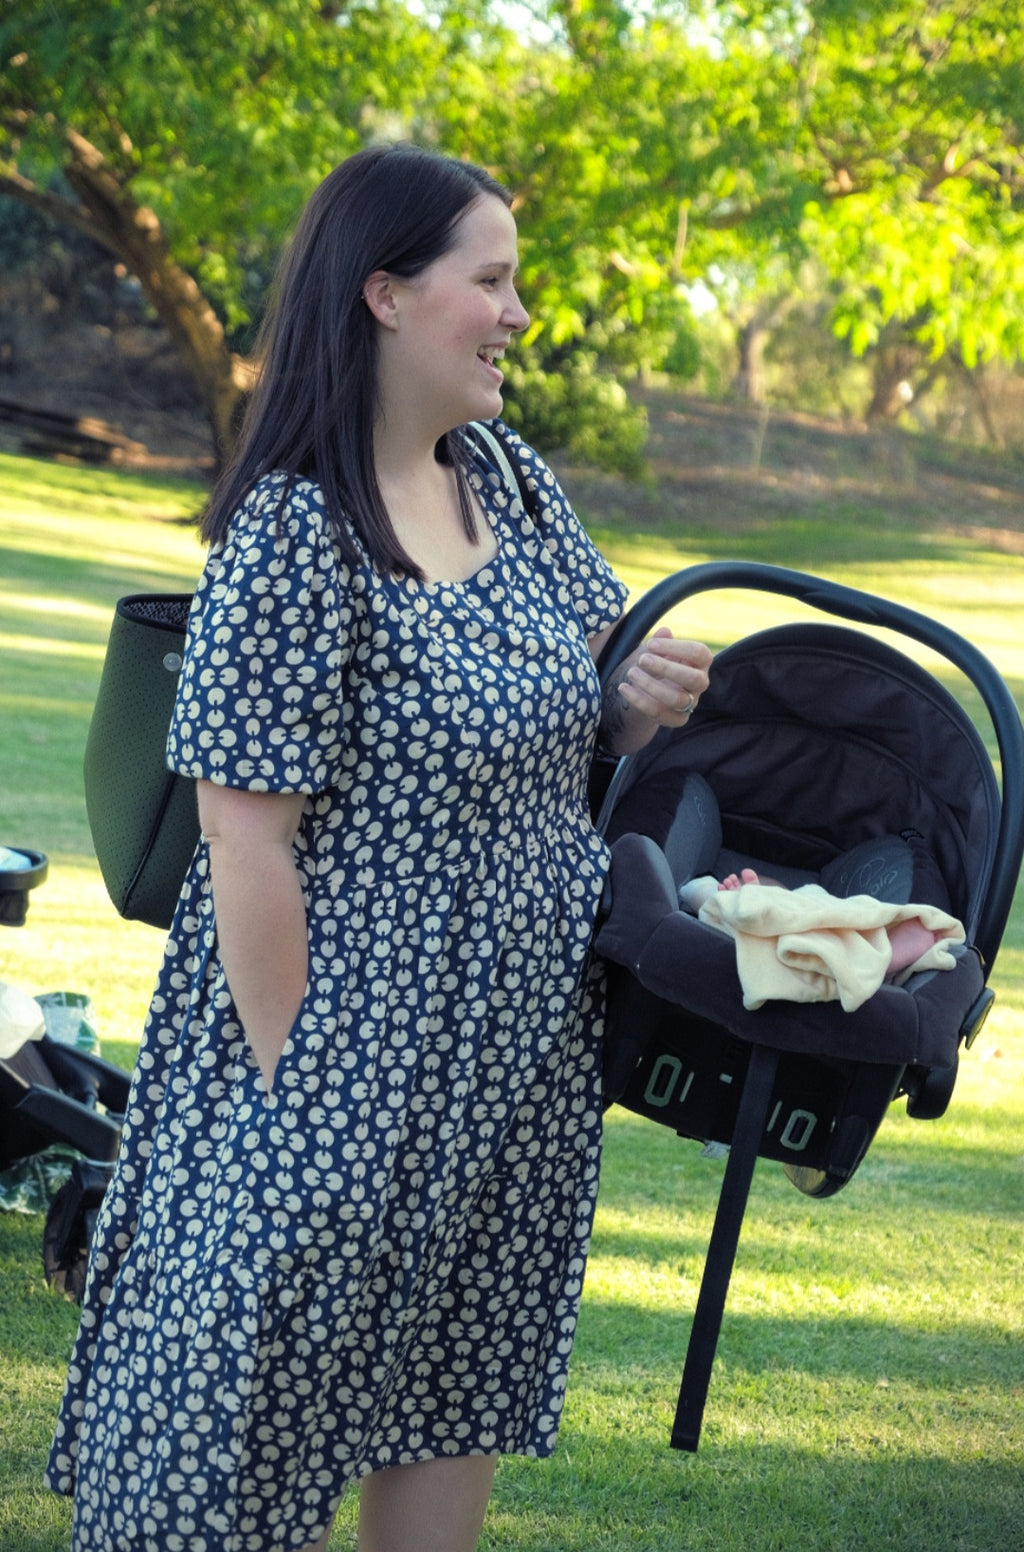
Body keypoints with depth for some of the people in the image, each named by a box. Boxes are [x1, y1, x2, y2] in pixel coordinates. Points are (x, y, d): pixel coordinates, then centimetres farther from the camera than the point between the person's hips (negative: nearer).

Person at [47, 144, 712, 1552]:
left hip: (521, 1062, 8)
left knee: (461, 1389, 17)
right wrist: (294, 1085, -19)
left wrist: (644, 700, -3)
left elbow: (571, 713, 20)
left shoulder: (518, 488, 6)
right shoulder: (294, 532, -18)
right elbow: (245, 839, -20)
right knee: (272, 1410, 4)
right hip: (350, 1064, -7)